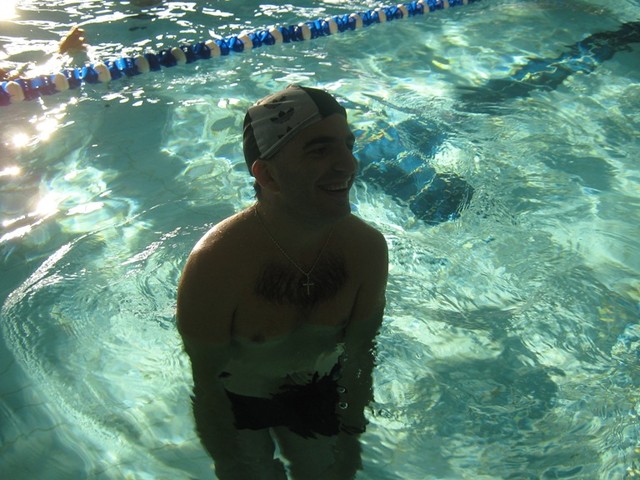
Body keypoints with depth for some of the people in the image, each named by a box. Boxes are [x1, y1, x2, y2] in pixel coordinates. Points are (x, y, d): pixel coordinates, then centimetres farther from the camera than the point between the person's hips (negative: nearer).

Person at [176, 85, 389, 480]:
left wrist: (350, 439, 2)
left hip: (319, 390, 4)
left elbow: (361, 352, -9)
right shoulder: (215, 264, -35)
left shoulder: (367, 248, -22)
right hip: (236, 398, -3)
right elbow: (207, 382, -21)